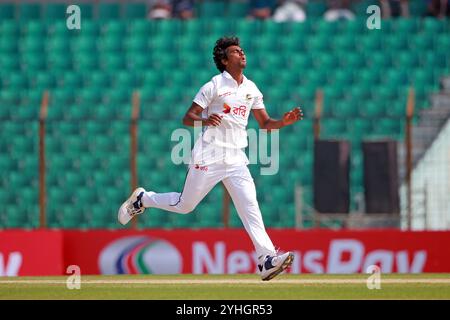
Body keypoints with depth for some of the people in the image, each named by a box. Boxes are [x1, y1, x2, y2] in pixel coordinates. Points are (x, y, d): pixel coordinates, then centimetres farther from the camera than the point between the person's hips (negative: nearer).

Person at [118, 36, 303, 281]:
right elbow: (187, 118, -7)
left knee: (250, 206, -11)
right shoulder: (214, 86, -6)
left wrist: (284, 122, -3)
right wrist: (205, 120, -28)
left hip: (236, 159, 5)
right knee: (184, 206, 5)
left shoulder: (251, 89, 11)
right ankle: (142, 198, 30)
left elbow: (264, 123, 17)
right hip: (209, 156, -5)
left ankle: (266, 258, -19)